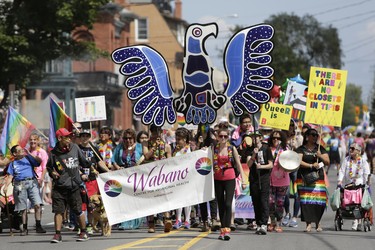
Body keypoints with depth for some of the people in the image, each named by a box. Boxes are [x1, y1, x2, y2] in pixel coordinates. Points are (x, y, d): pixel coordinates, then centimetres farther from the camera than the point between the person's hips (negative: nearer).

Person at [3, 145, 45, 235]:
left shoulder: (28, 158, 14)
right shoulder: (12, 164, 15)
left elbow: (39, 161, 0)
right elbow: (10, 177, 8)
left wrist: (29, 154, -7)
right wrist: (6, 186, -8)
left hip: (32, 183, -1)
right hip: (20, 186, 1)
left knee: (37, 205, -14)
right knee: (22, 209, 2)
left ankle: (38, 226, -10)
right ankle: (24, 228, 11)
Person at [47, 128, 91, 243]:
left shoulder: (75, 148, 2)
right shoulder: (54, 153, -1)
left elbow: (83, 162, 15)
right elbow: (49, 167, 11)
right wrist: (52, 173, -5)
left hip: (74, 186, 0)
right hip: (59, 187, 0)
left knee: (78, 210, 3)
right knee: (58, 210, 0)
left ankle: (84, 232, 17)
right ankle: (58, 234, 8)